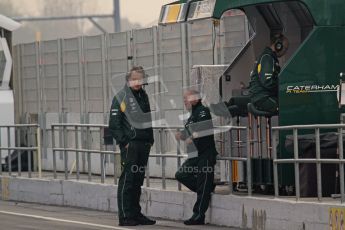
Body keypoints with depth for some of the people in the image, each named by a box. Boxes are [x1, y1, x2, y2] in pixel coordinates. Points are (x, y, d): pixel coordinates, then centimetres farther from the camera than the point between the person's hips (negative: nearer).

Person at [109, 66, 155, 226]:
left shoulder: (144, 96, 15)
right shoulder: (121, 98, -6)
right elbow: (114, 125, -10)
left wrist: (150, 140, 14)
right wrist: (124, 142, -15)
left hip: (144, 145, 7)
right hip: (130, 145, -7)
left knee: (138, 181, 11)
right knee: (127, 180, -7)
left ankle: (136, 214, 17)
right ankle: (125, 216, -6)